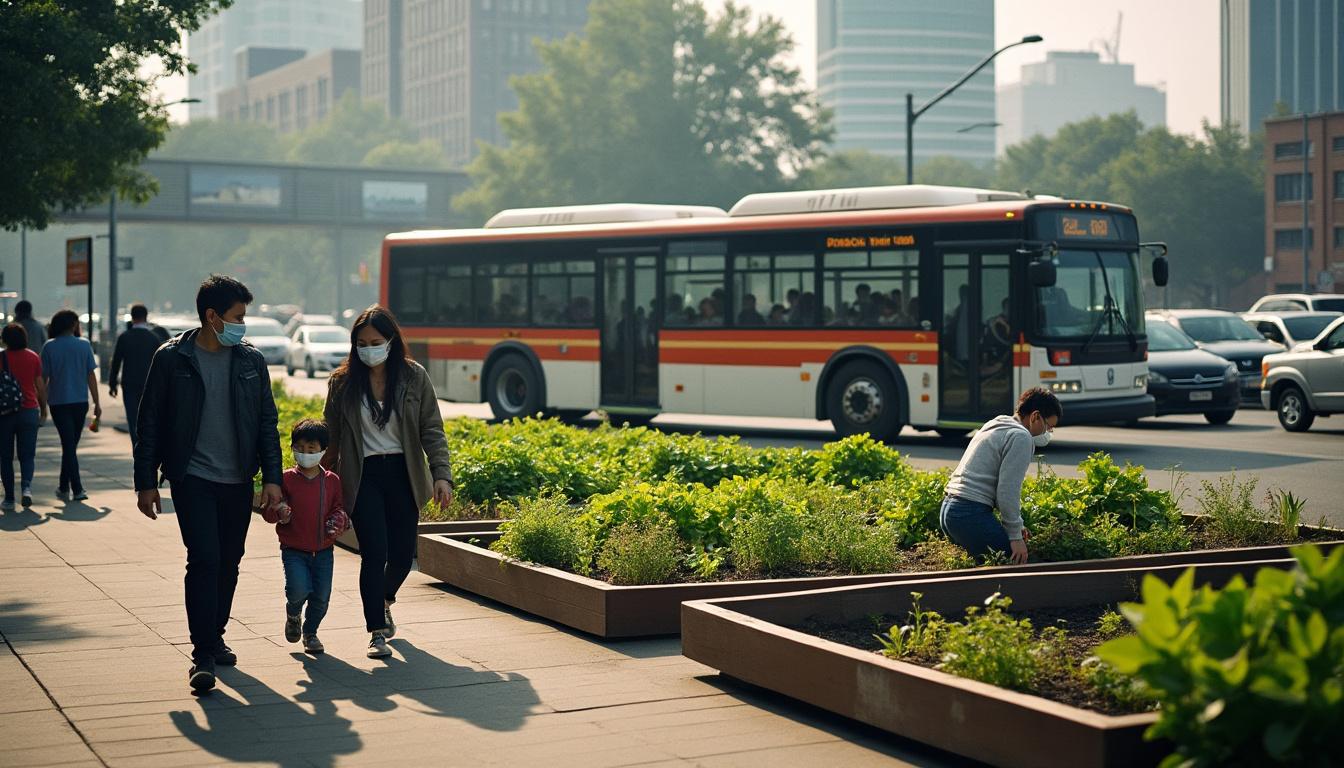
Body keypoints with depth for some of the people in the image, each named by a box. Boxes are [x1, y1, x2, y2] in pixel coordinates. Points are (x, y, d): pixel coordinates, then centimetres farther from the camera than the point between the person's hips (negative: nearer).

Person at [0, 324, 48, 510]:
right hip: (29, 411, 2)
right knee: (27, 455, 7)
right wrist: (44, 409, 18)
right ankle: (27, 487, -18)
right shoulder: (33, 358, 3)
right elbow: (40, 386, 7)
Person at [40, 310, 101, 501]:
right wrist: (97, 403, 3)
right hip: (80, 401, 2)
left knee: (68, 445, -1)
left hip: (59, 402, -2)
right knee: (71, 444, 15)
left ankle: (77, 489, -8)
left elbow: (44, 377, -5)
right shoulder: (84, 345, -2)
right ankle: (64, 486, 24)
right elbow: (91, 375, -2)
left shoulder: (50, 347, -5)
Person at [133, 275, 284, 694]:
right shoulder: (172, 359, -4)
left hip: (238, 482, 4)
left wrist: (272, 477, 2)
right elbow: (149, 424, 1)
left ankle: (214, 638, 28)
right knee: (204, 559, -14)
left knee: (228, 564, 10)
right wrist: (146, 482, -2)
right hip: (193, 479, -4)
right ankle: (203, 655, -13)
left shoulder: (251, 360, 5)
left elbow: (267, 423, 9)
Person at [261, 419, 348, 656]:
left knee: (321, 596, 0)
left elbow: (340, 507, 14)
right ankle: (293, 614, 15)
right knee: (299, 589, -21)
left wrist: (339, 521, -9)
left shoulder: (332, 481, 3)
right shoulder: (286, 480, -2)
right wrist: (279, 513, -21)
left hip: (323, 551, 2)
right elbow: (268, 511, 2)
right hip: (294, 550, -2)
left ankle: (310, 632, 28)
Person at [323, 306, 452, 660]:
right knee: (374, 552, -11)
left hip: (403, 473, 1)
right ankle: (377, 632, -3)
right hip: (363, 475, -1)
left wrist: (441, 474, -12)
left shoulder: (414, 377, -1)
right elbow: (332, 436, 7)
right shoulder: (343, 382, 0)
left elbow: (432, 429, -1)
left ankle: (384, 601, 39)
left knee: (402, 552, 7)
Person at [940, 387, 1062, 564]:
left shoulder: (994, 426, 23)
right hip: (971, 514, -10)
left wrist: (1014, 526, 20)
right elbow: (1008, 491, -13)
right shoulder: (1020, 437, -7)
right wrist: (1015, 535, -6)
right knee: (1017, 560, -7)